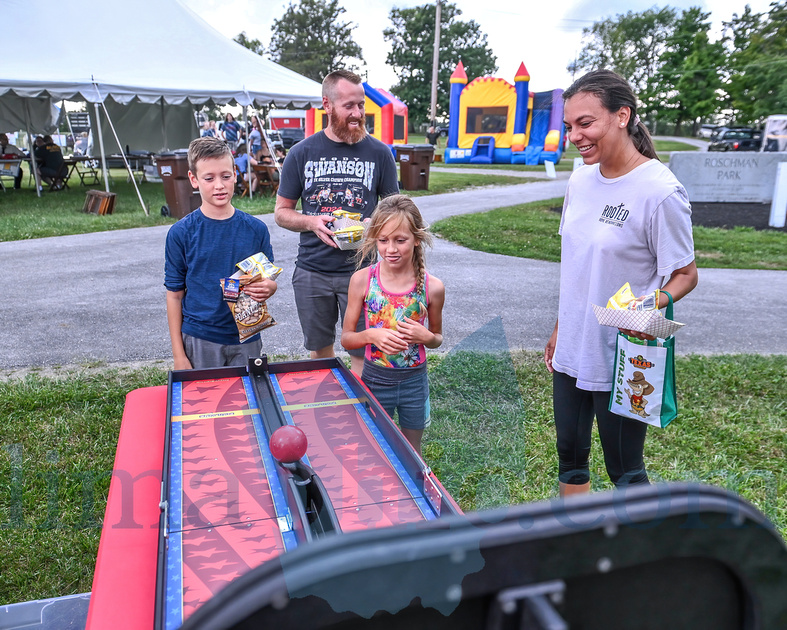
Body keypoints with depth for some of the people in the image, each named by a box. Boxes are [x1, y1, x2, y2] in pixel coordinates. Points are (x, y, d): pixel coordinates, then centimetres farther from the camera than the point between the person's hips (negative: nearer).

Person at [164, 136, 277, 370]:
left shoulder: (256, 229, 0)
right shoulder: (181, 233, -5)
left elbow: (269, 280, 9)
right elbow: (175, 295, -1)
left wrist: (269, 288, -16)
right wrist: (178, 354, -3)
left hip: (246, 340, 2)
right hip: (199, 341, -1)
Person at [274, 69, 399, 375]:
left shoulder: (379, 153, 1)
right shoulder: (301, 153, 2)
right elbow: (281, 211, 7)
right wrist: (311, 223, -14)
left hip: (361, 268, -1)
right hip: (312, 271, 2)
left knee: (362, 351, 1)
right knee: (319, 350, 15)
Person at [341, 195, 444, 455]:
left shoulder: (432, 287, -11)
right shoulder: (362, 280, -12)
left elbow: (437, 338, 5)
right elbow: (346, 338, -4)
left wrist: (426, 336, -17)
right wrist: (371, 335, -24)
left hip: (414, 381, 1)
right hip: (374, 379, 0)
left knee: (412, 453, 21)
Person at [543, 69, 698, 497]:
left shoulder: (660, 192, -18)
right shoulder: (580, 181, 4)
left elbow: (685, 274, -10)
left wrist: (654, 302, -31)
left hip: (622, 359, -7)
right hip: (571, 350, 7)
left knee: (624, 470, 8)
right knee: (570, 454, 19)